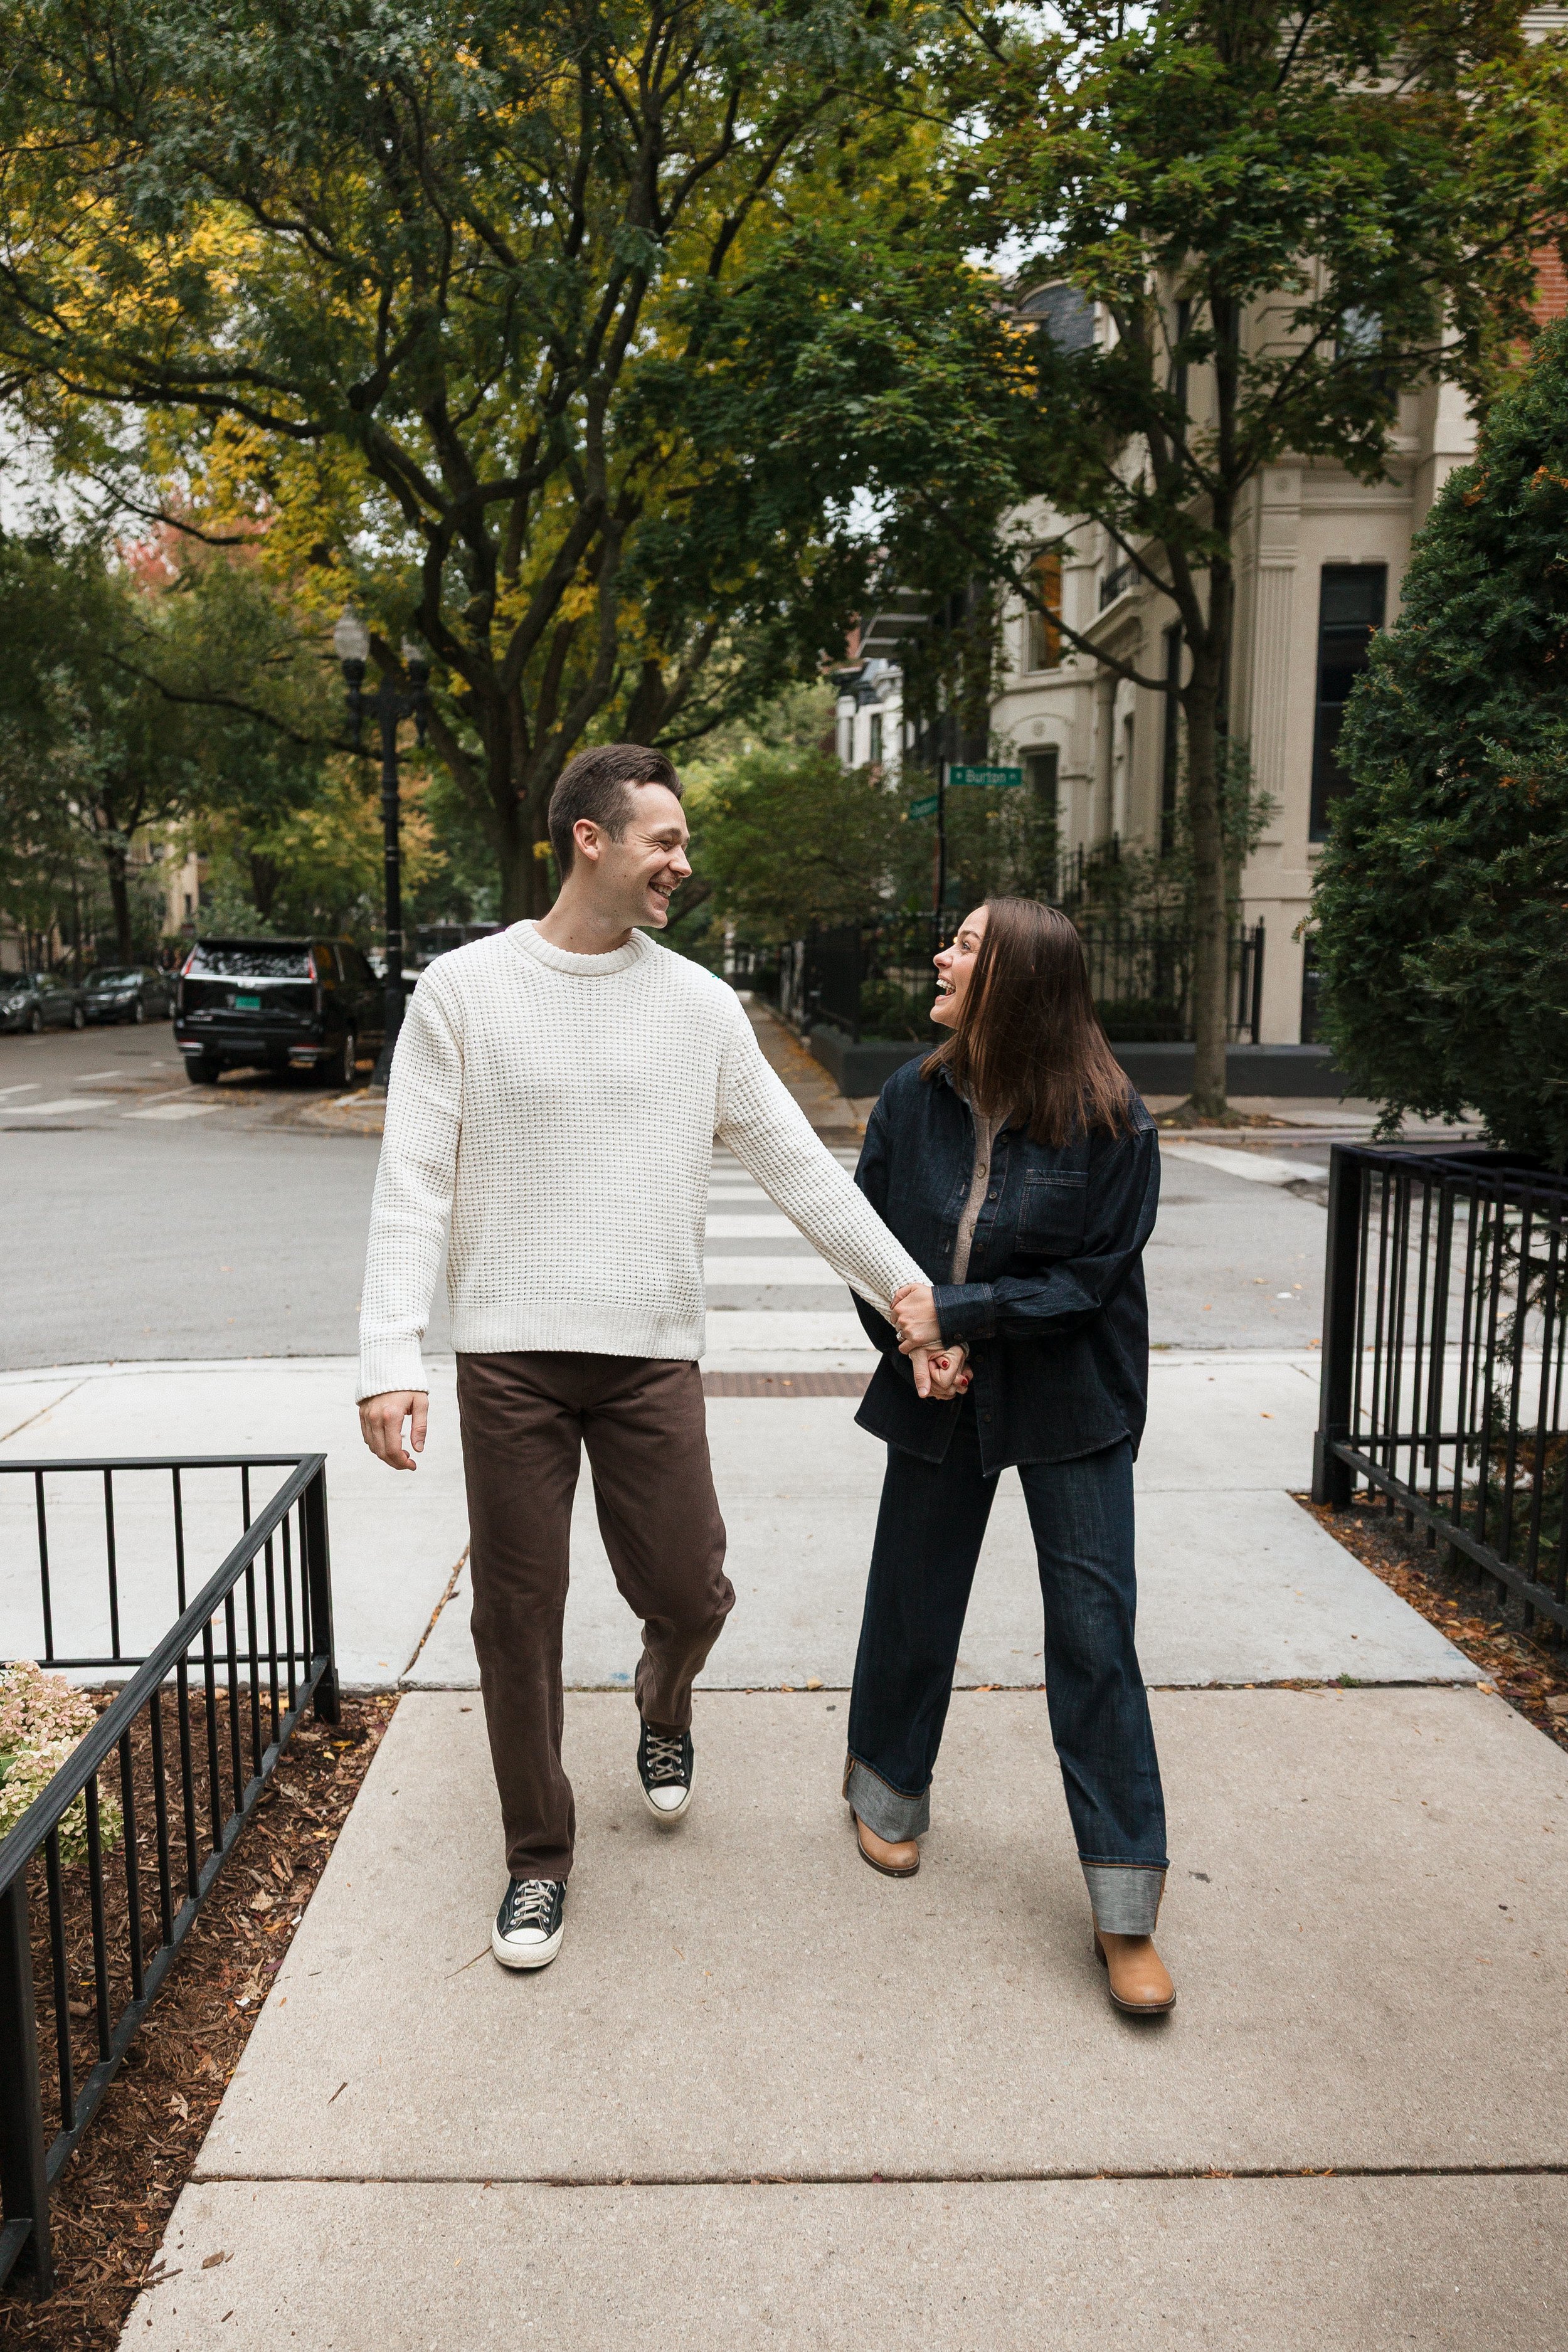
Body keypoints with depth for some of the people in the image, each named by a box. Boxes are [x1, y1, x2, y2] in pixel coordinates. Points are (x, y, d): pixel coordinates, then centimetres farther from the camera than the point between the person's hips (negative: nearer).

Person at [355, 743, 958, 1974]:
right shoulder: (463, 990, -1)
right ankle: (539, 1857, 27)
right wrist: (390, 1356, -13)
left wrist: (909, 1288, 6)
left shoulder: (699, 1003, 5)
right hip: (510, 1359, -1)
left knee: (689, 1595, 3)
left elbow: (799, 1163, 8)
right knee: (519, 1618, 6)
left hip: (653, 1354, 2)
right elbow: (414, 1184, -4)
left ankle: (662, 1709, 41)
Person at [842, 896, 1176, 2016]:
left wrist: (959, 1313, -20)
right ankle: (889, 1787, 43)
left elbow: (1093, 1280, -14)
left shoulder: (1112, 1125, -14)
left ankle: (1126, 1913, 13)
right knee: (914, 1603, 15)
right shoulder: (914, 1098, -4)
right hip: (941, 1398, 3)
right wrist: (908, 1340, -8)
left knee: (1094, 1636, 0)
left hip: (1071, 1410, -3)